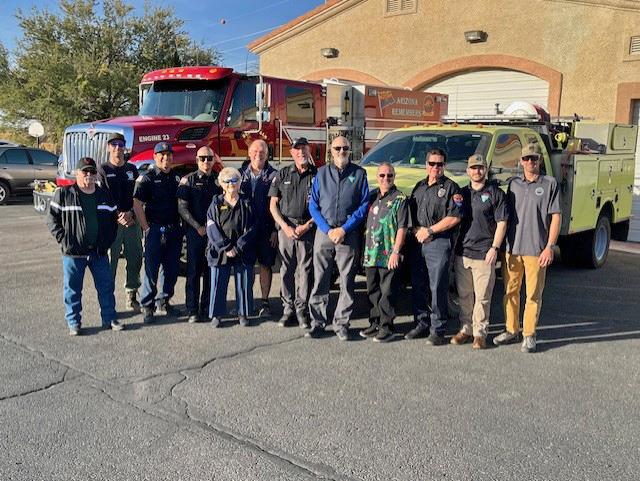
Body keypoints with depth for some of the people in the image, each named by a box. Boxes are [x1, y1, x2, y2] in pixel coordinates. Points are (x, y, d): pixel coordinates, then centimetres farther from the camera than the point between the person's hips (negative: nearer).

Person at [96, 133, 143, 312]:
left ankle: (132, 297, 20)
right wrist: (118, 217, -14)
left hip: (132, 221, 4)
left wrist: (130, 213, -7)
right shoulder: (103, 170, 2)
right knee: (109, 261, -2)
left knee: (135, 259, 7)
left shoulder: (132, 169, 14)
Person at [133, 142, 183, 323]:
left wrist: (179, 226, 9)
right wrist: (146, 228, -12)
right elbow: (137, 205, -8)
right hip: (155, 230, -5)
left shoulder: (176, 179, 13)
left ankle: (163, 302, 24)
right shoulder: (147, 178, -4)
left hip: (174, 230, 5)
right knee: (151, 269, -2)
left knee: (172, 268, 10)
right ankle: (147, 306, 7)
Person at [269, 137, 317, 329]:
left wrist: (307, 225, -9)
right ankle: (288, 308, 14)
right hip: (286, 227, 1)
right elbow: (273, 204, 6)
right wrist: (285, 227, -6)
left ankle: (302, 309, 9)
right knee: (286, 269, 5)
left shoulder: (317, 175, 4)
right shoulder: (283, 174, 8)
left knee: (305, 270, 1)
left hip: (308, 228, -1)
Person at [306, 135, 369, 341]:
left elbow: (364, 205, 1)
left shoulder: (359, 174, 5)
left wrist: (344, 229, -8)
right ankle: (317, 322, 12)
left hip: (349, 234, -1)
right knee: (320, 280, 2)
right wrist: (328, 230, -6)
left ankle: (341, 324, 13)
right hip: (324, 232, 1)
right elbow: (313, 205, 7)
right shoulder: (322, 173, 9)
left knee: (347, 281, 2)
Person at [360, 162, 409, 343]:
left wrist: (395, 251, -17)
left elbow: (402, 228, -10)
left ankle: (386, 327, 9)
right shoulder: (372, 196, 13)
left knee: (387, 292, -1)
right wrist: (365, 249, 13)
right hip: (370, 253, 6)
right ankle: (374, 324, 25)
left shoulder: (400, 199, -4)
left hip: (389, 255, -6)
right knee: (372, 291, 13)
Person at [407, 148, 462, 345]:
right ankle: (422, 324, 23)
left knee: (438, 287, -5)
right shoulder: (419, 186, 19)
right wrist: (417, 229, 1)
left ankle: (437, 330, 3)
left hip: (439, 243, -6)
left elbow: (454, 218, -10)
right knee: (418, 286, 10)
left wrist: (429, 231, -11)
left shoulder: (450, 187, -1)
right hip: (418, 243, 6)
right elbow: (410, 210, 20)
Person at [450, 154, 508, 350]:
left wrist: (494, 248, -12)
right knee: (464, 295, 11)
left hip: (484, 254, -4)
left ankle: (480, 333, 9)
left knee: (482, 296, -1)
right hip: (462, 253, 5)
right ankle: (465, 329, 23)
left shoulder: (495, 193, 0)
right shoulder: (462, 193, 14)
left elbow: (502, 223, -5)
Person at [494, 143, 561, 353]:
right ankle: (511, 330, 24)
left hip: (536, 249, -4)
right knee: (510, 291, 11)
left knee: (533, 294, 2)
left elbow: (556, 216, -4)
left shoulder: (550, 184, 0)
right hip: (512, 247, 4)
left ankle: (529, 335, 12)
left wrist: (549, 247, -11)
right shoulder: (513, 184, 11)